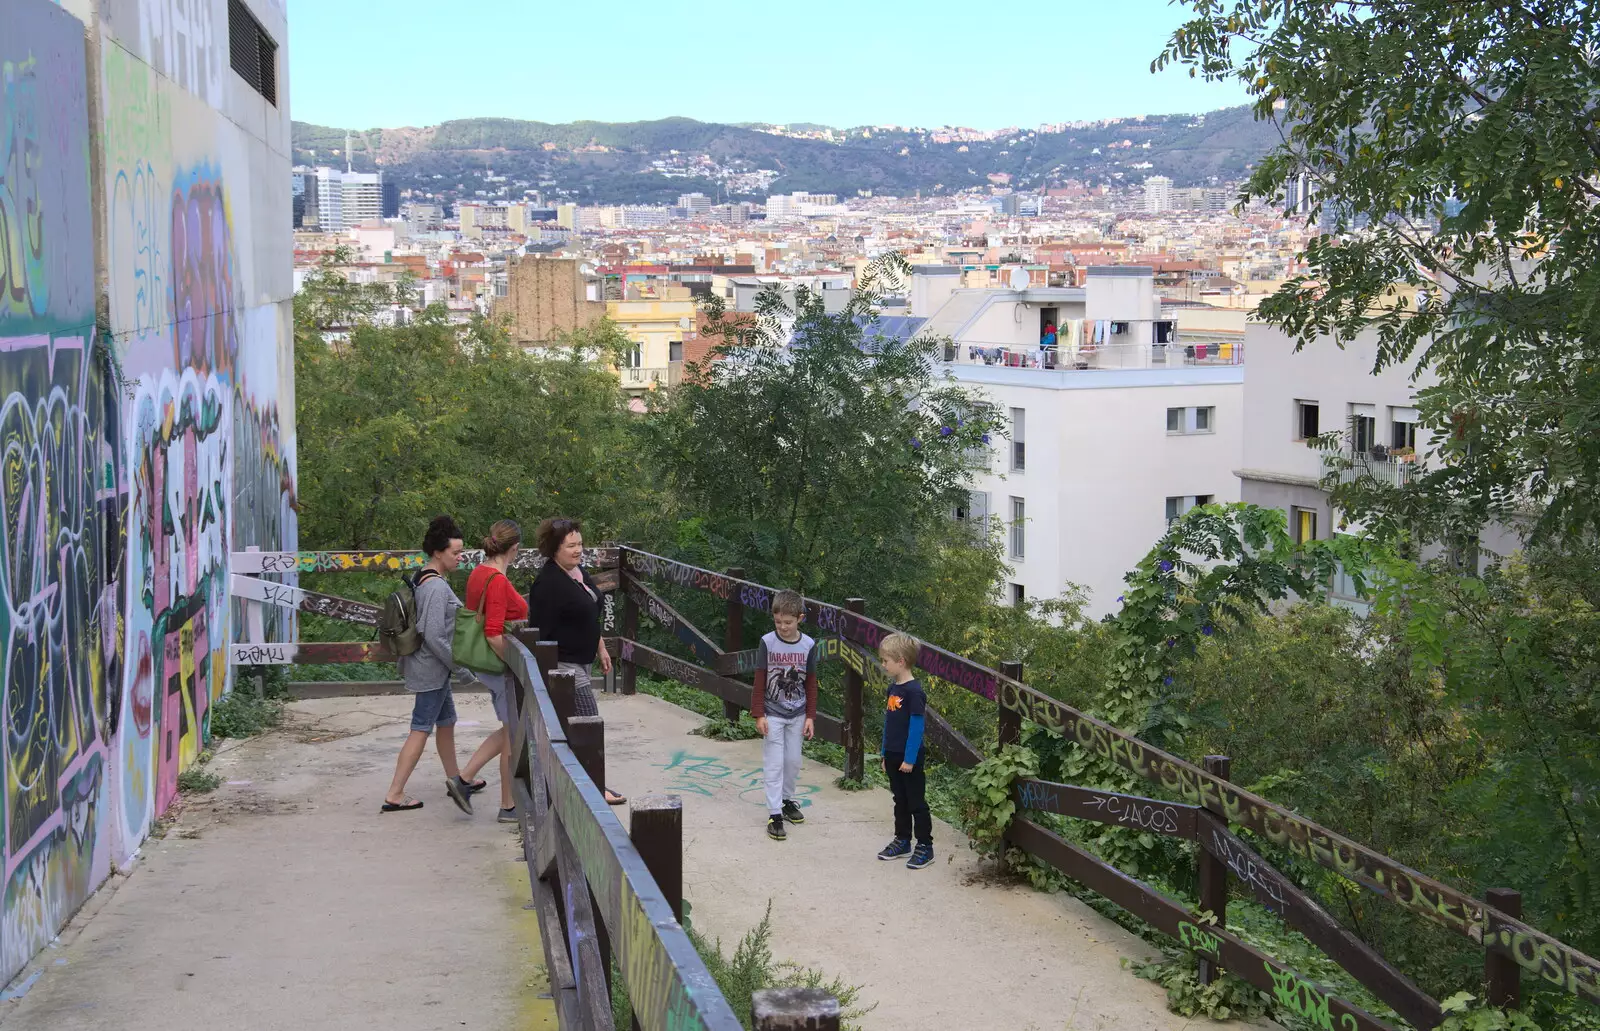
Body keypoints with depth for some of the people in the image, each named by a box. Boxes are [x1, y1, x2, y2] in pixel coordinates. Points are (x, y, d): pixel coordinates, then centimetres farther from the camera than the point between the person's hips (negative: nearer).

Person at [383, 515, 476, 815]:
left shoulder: (422, 580, 8)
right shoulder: (437, 587, -22)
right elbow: (434, 636, -26)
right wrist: (457, 665, -15)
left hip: (433, 667, 10)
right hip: (431, 669, -10)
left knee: (446, 722, 21)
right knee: (421, 730, -3)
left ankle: (455, 781, 34)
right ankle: (395, 795, 1)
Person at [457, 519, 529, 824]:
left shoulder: (478, 574, 6)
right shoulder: (498, 581, -22)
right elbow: (494, 634, -27)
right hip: (503, 667, -9)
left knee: (510, 731, 21)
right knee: (514, 735, 4)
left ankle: (465, 777, 21)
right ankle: (508, 807, 14)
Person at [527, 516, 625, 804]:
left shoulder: (578, 571, 9)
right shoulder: (548, 583, -21)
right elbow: (541, 632, -22)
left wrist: (601, 648, 25)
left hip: (580, 661, 10)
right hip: (563, 663, -10)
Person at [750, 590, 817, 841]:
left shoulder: (808, 645, -5)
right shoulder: (767, 643, -10)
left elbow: (811, 683, 2)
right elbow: (759, 681, -6)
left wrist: (810, 716, 1)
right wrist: (759, 714, -9)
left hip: (797, 715, 2)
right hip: (773, 714, -2)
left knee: (793, 761, 12)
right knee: (774, 764, -3)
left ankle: (788, 800, 31)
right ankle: (774, 814, -3)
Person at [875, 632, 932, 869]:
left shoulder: (914, 691, -19)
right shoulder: (893, 688, 8)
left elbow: (916, 726, -19)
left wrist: (909, 759, -18)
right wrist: (886, 755, 15)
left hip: (909, 758, -8)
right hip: (894, 756, 8)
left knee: (916, 802, 0)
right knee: (900, 800, 17)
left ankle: (925, 846, 8)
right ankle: (902, 840, 28)